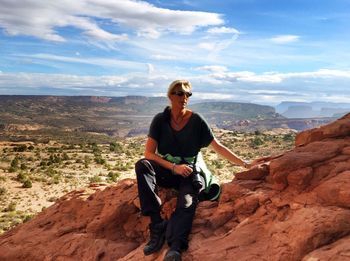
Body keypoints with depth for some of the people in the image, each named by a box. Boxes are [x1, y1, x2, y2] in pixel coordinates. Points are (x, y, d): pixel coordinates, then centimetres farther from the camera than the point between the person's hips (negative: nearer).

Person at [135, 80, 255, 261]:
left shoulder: (196, 121, -3)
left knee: (187, 202, -33)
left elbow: (218, 147, -2)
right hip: (167, 170, 2)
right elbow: (149, 153, -7)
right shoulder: (160, 120, -1)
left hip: (191, 171, -1)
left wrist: (244, 164, -9)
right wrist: (174, 167, -19)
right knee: (142, 165, -29)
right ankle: (157, 225, -34)